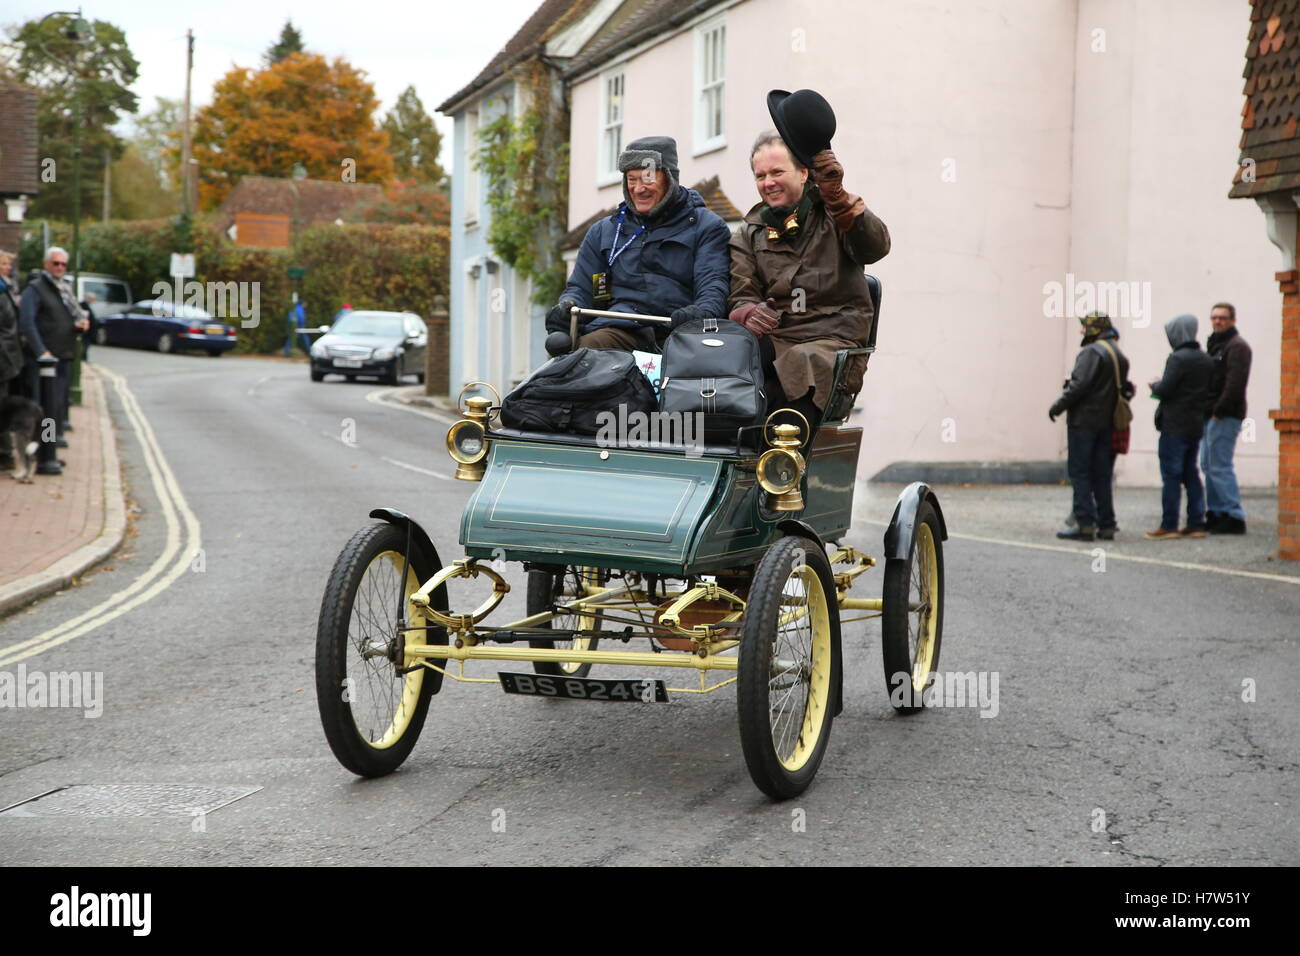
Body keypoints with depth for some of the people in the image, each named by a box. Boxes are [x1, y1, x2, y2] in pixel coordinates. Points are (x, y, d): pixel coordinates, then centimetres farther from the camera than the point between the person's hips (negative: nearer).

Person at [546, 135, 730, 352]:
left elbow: (713, 285, -1)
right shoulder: (603, 231, 25)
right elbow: (580, 287, 24)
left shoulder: (706, 227, 13)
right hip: (620, 329, 1)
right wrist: (566, 306, -3)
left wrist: (702, 311, -26)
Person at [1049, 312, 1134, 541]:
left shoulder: (1092, 352, -14)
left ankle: (1084, 524, -7)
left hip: (1084, 419, -8)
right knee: (1102, 474, 11)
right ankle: (1106, 524, 12)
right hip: (1107, 422, 8)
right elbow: (1123, 388, 16)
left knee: (1079, 472, -4)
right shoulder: (1119, 355, 15)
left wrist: (1058, 406, -13)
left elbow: (1079, 385, -21)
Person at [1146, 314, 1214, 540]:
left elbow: (1165, 390, -19)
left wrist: (1155, 385, 3)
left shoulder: (1178, 358, -14)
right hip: (1196, 424, 8)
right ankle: (1196, 523, 12)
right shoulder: (1207, 360, 10)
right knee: (1191, 474, 13)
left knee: (1171, 475, -4)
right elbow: (1210, 391, 13)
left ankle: (1169, 525, -3)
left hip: (1175, 425, -8)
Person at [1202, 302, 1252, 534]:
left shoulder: (1237, 346, -9)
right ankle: (1215, 514, 18)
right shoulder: (1215, 345, 21)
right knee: (1208, 465, 12)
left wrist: (1219, 410, -20)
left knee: (1220, 467, -12)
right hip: (1211, 415, 10)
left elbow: (1235, 383, -20)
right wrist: (1205, 409, 12)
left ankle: (1234, 517, -11)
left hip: (1225, 416, -10)